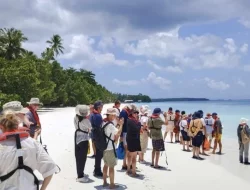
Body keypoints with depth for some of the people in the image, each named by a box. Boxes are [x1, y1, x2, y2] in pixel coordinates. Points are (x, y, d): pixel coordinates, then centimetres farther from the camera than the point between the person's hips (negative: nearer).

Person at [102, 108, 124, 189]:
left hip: (104, 147, 9)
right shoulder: (110, 124, -22)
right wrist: (121, 125, -14)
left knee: (106, 165, 18)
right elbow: (118, 133, -26)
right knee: (111, 166, 0)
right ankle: (112, 184, 7)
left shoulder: (103, 122, 5)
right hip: (110, 148, -9)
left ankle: (105, 182, 26)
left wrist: (117, 124, 8)